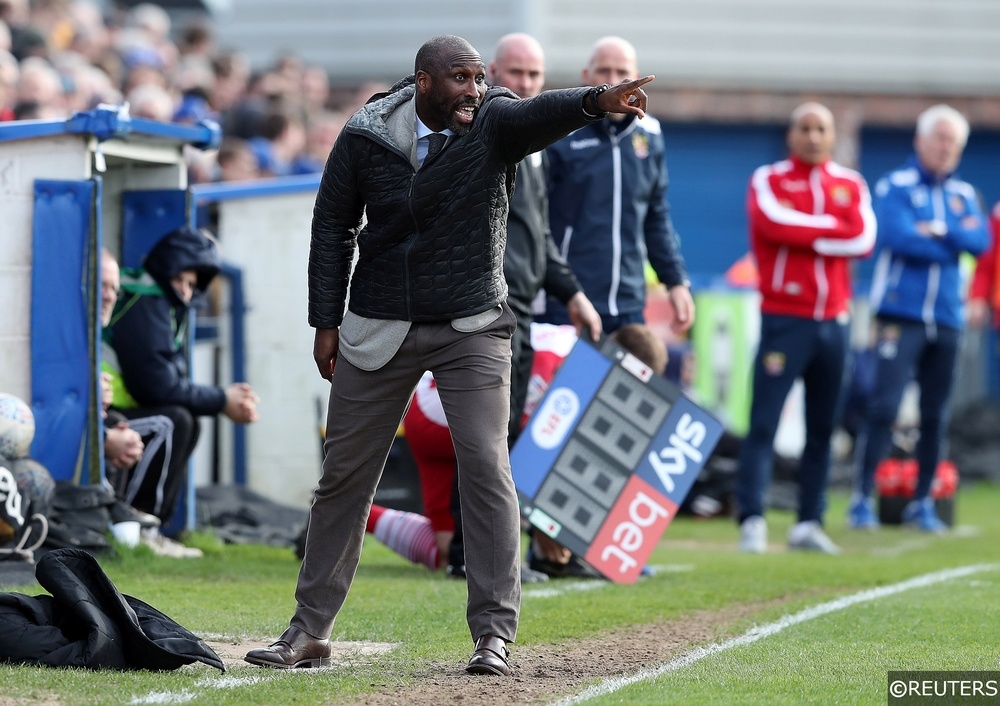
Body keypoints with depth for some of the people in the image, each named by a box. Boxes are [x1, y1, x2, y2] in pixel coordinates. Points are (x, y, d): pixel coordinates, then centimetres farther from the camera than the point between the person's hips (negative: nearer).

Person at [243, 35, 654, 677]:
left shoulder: (493, 124, -9)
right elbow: (332, 226, 5)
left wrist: (598, 101, -53)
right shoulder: (365, 137, -6)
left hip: (472, 330, -1)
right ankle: (309, 633, 18)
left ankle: (495, 634, -8)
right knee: (344, 476, 8)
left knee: (486, 468, -13)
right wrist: (326, 321, 2)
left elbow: (542, 113, -31)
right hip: (379, 331, 2)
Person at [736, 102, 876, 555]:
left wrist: (805, 234, -10)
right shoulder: (768, 180, 2)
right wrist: (833, 228, -9)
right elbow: (774, 223, -18)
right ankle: (751, 520, -14)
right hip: (784, 318, -4)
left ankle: (809, 523, 12)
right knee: (764, 423, -11)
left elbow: (864, 239, -4)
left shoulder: (850, 185, 12)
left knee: (822, 428, 7)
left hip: (833, 321, 4)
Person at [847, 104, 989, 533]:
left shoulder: (963, 195, 14)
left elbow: (981, 241, 0)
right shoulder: (896, 187, 0)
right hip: (900, 315, -5)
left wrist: (939, 230, -13)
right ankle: (862, 500, -9)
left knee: (935, 414, 6)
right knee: (884, 407, -12)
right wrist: (954, 242, -4)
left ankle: (922, 504, 14)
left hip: (946, 318, 5)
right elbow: (897, 235, -15)